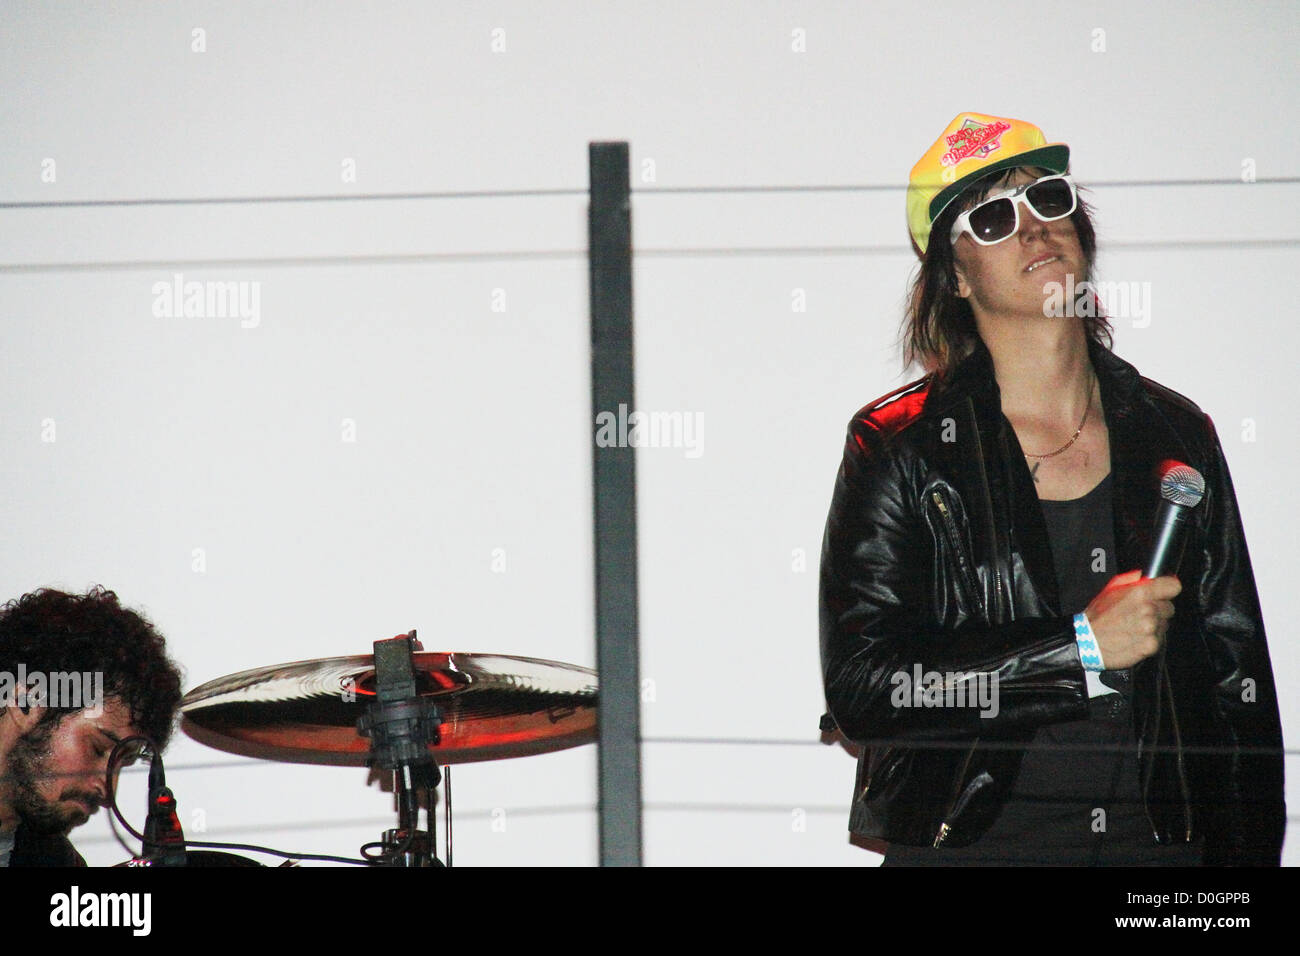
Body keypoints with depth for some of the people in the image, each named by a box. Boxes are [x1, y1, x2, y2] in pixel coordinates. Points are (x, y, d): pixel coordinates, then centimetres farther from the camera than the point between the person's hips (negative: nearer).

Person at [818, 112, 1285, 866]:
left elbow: (1240, 683, 9)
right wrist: (1081, 645, -15)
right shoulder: (901, 447, -4)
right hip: (968, 842, -2)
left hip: (1159, 841, 3)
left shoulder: (1177, 435, 6)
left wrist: (1247, 853, 1)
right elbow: (860, 689, -13)